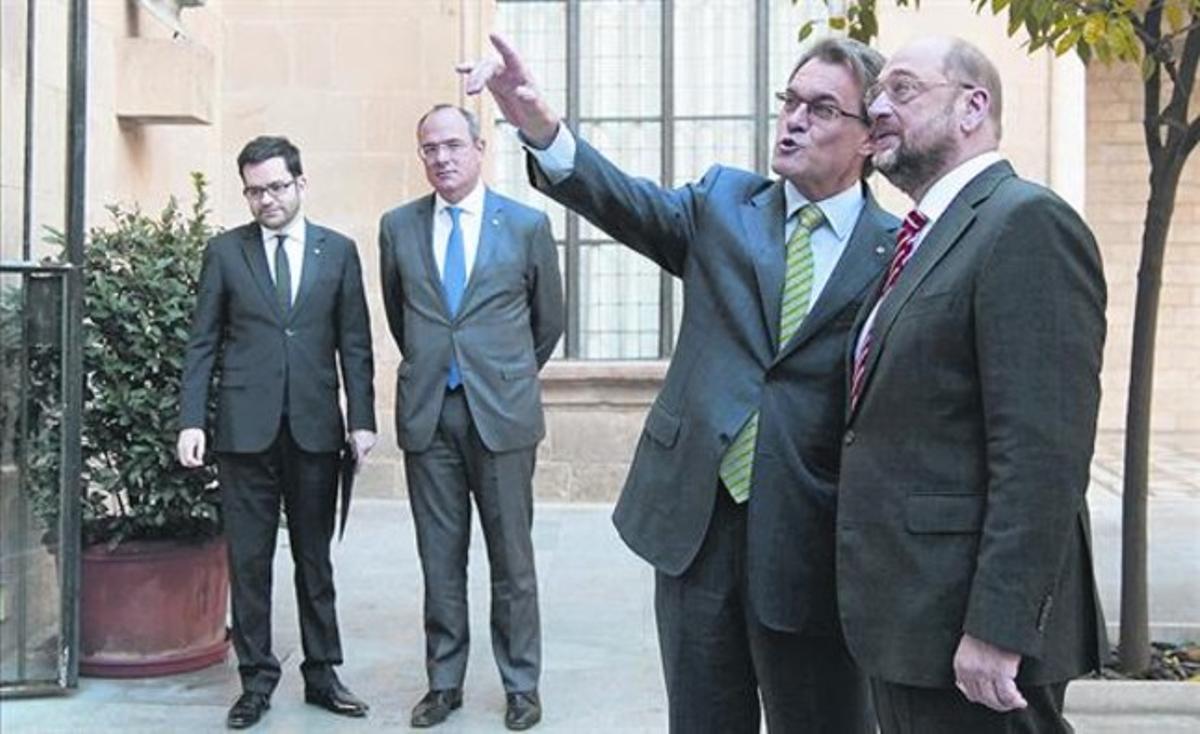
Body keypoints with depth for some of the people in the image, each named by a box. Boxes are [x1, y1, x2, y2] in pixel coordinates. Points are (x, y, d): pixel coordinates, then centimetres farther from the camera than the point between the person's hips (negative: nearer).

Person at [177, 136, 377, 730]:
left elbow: (354, 344, 6)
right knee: (249, 560, 4)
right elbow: (202, 343, 4)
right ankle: (256, 680, 15)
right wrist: (191, 420, -4)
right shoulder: (225, 251, 5)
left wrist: (362, 419, -1)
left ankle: (322, 674, 19)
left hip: (315, 429, 1)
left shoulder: (338, 251, 7)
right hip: (245, 429, 0)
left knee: (315, 557, 9)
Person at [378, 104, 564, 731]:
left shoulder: (527, 225, 0)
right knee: (439, 558, 9)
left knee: (512, 558, 5)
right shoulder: (398, 227, 6)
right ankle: (444, 681, 21)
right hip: (427, 414, 2)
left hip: (501, 412, -2)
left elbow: (548, 319, 11)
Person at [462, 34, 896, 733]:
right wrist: (539, 123, -29)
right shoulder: (723, 203, 5)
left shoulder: (900, 252, -4)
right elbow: (626, 201, -11)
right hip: (694, 519, 3)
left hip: (812, 541, -2)